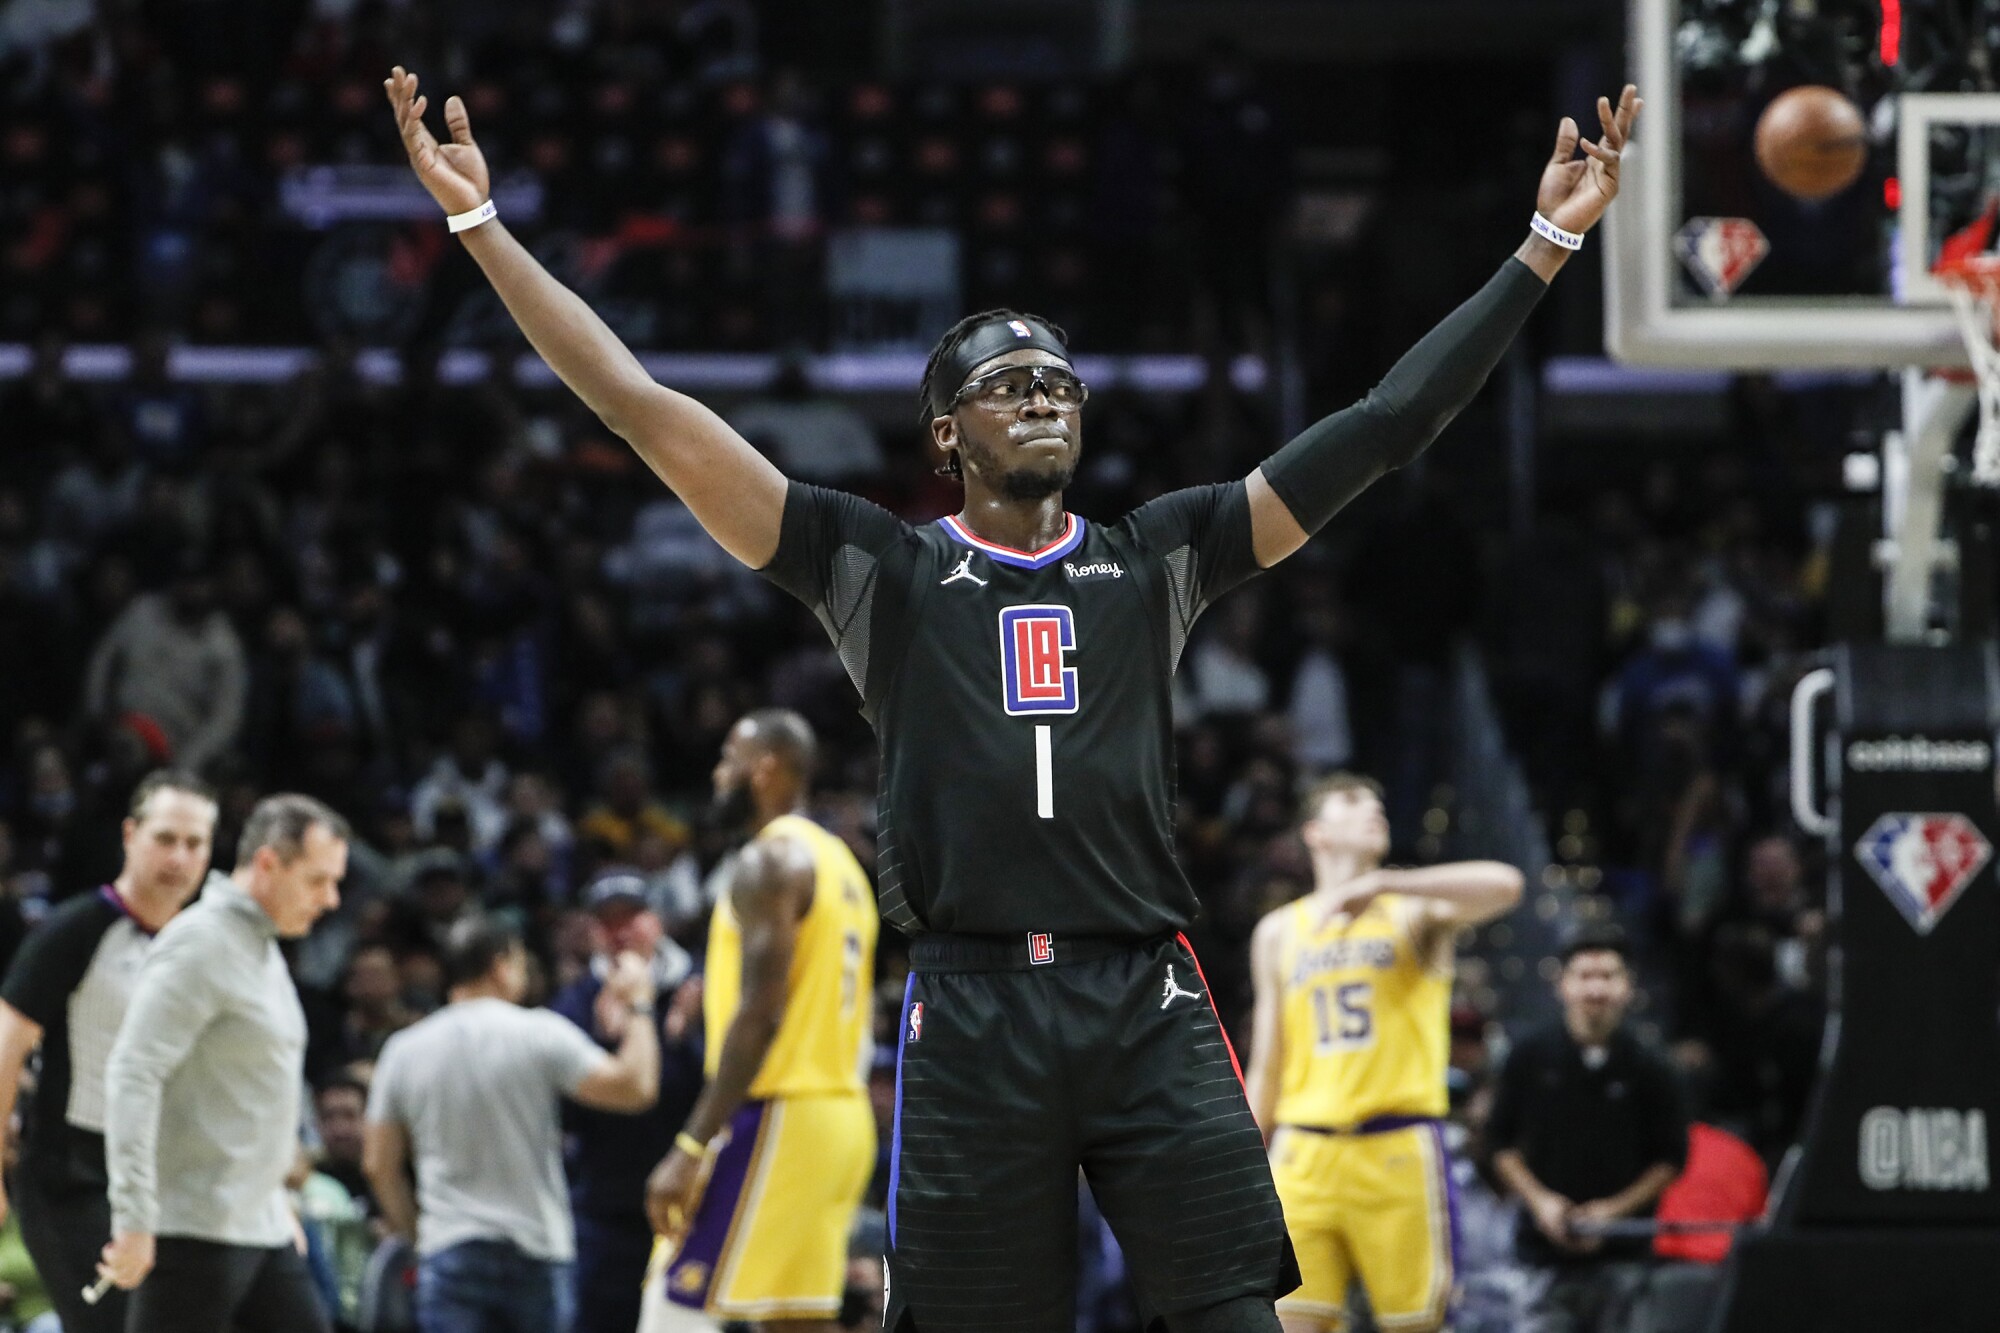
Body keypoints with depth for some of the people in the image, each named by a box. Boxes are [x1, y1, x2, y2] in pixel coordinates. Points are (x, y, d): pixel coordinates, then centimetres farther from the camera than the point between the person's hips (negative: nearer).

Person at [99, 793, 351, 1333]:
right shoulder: (199, 945, -13)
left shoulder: (262, 948, 17)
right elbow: (133, 1076, -21)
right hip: (196, 1228, -10)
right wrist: (134, 1221, -25)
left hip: (261, 1227, 10)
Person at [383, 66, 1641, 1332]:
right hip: (972, 1016, -1)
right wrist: (482, 223, 0)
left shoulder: (1153, 560, 15)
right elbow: (651, 414, 5)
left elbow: (1382, 428, 13)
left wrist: (1544, 247, 9)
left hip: (1150, 1004, 1)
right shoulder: (885, 569, 10)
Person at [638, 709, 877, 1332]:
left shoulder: (770, 861, -12)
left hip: (773, 1120, -10)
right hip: (843, 1115, 10)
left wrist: (690, 1149, -22)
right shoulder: (841, 865, 18)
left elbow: (760, 1017, -20)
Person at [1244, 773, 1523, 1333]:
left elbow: (1503, 886, -16)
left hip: (1398, 1155, -2)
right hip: (1304, 1155, 3)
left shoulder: (1414, 911, 6)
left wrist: (1377, 886, -21)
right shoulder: (1279, 932, 16)